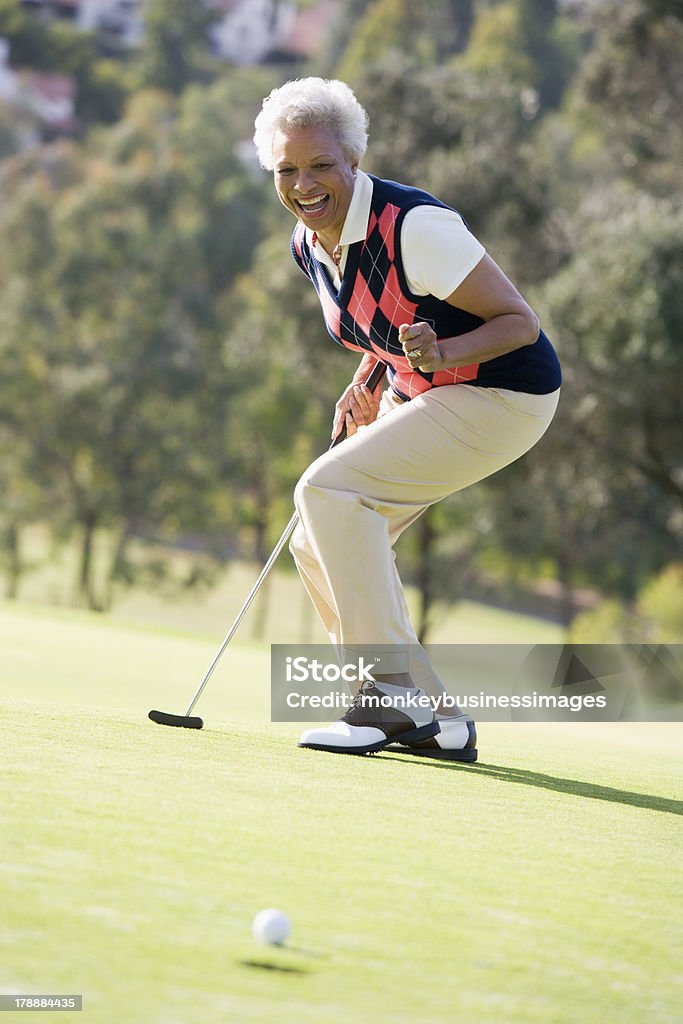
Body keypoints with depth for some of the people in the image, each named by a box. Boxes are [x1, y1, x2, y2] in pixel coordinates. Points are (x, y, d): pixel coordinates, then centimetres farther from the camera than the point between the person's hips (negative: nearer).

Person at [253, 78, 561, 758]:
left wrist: (443, 354, -37)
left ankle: (394, 692, -21)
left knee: (327, 490, -24)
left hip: (501, 395, -9)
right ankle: (434, 721, 7)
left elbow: (519, 322, -20)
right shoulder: (309, 243, 0)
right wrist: (365, 382, 2)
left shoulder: (414, 225, -25)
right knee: (317, 547, 3)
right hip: (418, 395, 9)